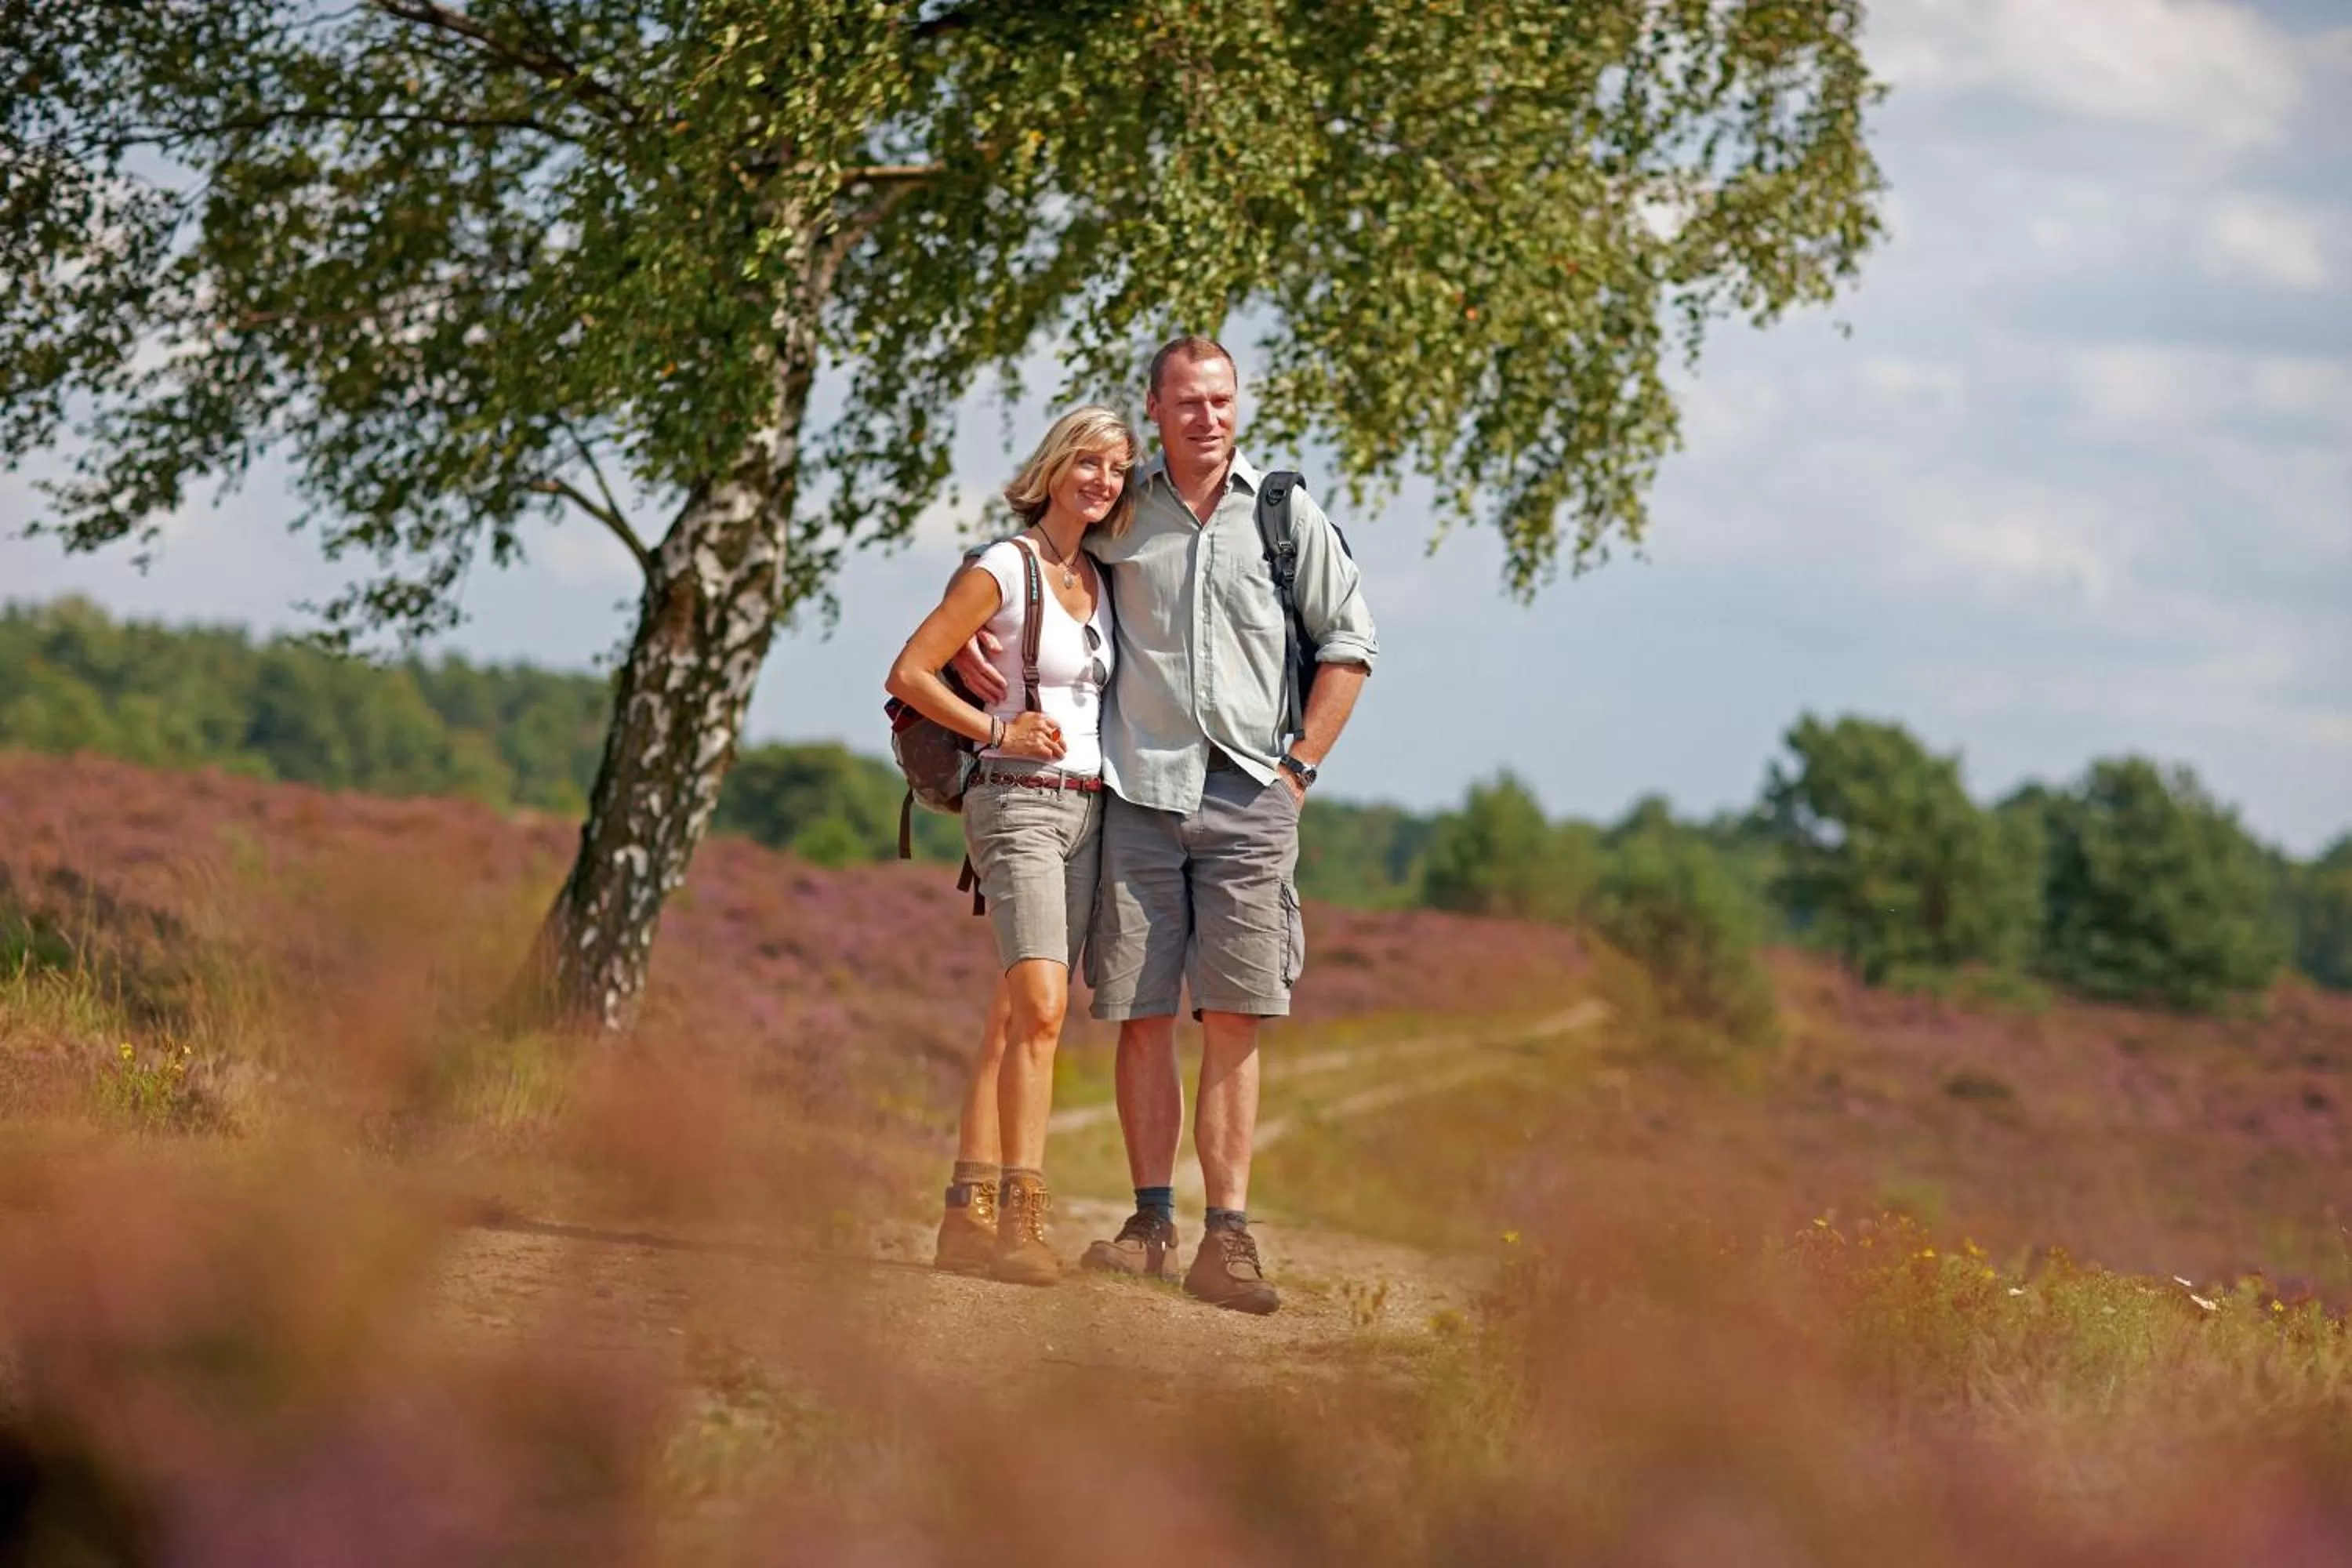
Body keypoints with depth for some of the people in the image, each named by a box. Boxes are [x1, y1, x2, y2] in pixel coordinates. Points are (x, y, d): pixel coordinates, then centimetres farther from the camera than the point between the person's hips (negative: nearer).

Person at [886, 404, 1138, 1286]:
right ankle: (1021, 1219, -24)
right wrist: (997, 730, -14)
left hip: (1086, 813, 7)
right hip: (1018, 805, -7)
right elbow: (908, 673, -7)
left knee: (1016, 1019, 5)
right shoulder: (1003, 570, -6)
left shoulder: (1098, 582, 14)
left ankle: (970, 1214, 7)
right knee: (1041, 1007, -20)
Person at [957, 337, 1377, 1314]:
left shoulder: (1288, 515, 7)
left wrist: (1301, 765, 5)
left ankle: (1227, 1238, -7)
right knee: (1142, 1016, 1)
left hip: (1247, 795, -1)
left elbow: (1347, 643, 13)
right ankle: (1151, 1223, 9)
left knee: (1233, 1020, -6)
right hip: (1139, 791, 1)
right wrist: (965, 634, 5)